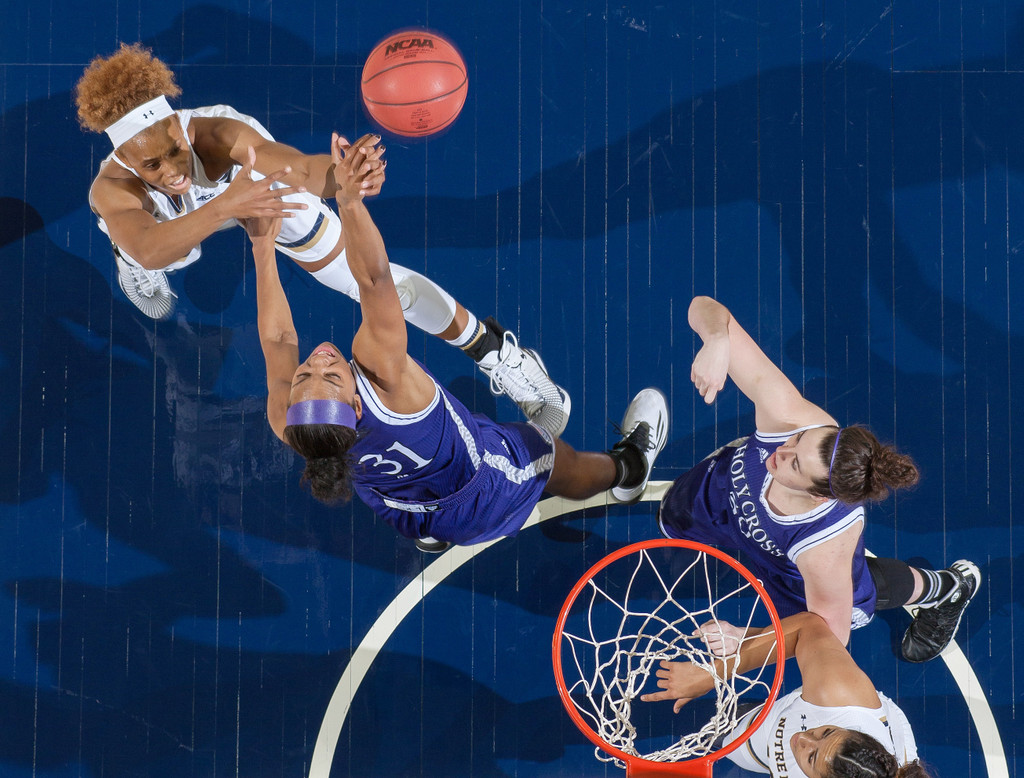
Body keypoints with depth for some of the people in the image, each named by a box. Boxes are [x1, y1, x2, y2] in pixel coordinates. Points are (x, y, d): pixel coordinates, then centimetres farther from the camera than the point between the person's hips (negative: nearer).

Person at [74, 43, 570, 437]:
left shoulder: (219, 133, -46)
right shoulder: (111, 189, -43)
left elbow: (304, 169, -62)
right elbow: (149, 251, -64)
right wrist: (223, 207, -79)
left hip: (258, 182, -1)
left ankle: (493, 348, 13)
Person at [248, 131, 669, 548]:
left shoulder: (288, 426, -35)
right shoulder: (381, 376, -49)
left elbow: (276, 339, -17)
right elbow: (375, 278, -59)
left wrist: (263, 248, -11)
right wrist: (350, 200, -75)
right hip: (489, 496, -3)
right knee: (569, 466, 28)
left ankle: (432, 531, 61)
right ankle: (627, 466, 59)